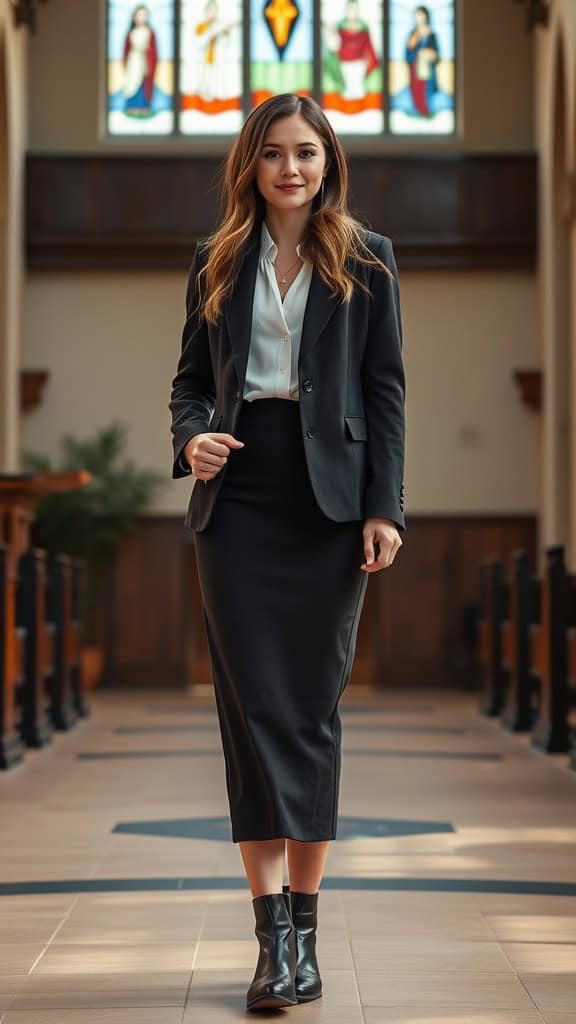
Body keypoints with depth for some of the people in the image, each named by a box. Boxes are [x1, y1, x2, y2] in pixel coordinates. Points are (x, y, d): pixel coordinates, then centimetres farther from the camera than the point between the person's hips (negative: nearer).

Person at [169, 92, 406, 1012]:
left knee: (311, 705, 1)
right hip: (238, 496, 2)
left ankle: (304, 924, 8)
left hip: (328, 499, -1)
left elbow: (386, 389, 3)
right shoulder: (217, 263, 12)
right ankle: (274, 931, -4)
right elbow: (191, 377, 14)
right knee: (252, 705, -4)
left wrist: (383, 509, -6)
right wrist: (192, 437, -8)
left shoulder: (367, 261, 6)